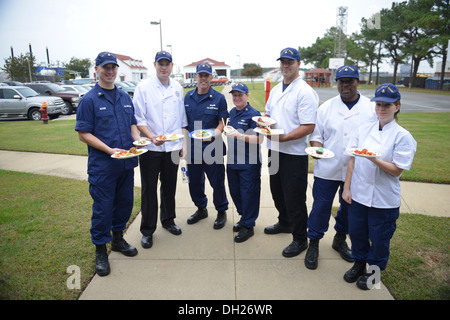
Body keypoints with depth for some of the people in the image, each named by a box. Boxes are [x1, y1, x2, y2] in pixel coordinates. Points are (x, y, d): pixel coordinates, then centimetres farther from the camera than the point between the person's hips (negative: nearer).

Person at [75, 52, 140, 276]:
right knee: (103, 207, 4)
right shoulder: (89, 100, -6)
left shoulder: (125, 97, 11)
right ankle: (100, 250, 22)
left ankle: (118, 238, 37)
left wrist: (137, 138, -4)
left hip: (126, 163, 6)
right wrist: (109, 150, -20)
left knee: (125, 202, 15)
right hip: (102, 165, -5)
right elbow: (84, 134, -9)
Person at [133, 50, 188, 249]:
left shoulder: (177, 88, 8)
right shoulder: (143, 87, -5)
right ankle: (147, 230, 17)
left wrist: (183, 143, 10)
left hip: (172, 147, 4)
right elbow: (138, 119, -8)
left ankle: (168, 220, 35)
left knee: (169, 186, 15)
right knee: (149, 189, 3)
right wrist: (151, 137, -23)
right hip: (150, 148, -4)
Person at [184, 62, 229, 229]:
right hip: (192, 147, 4)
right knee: (194, 181, 14)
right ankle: (201, 209, 36)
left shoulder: (218, 98, -3)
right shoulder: (188, 97, 8)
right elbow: (185, 122, 13)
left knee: (217, 181, 3)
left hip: (212, 147, -4)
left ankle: (221, 212, 24)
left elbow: (222, 123, -3)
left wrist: (213, 135, -23)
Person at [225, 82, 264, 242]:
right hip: (232, 160, 8)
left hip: (249, 163, -8)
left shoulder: (254, 114, -12)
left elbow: (259, 139, -21)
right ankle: (243, 217, 37)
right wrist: (227, 132, 8)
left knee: (248, 193, 2)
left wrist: (239, 135, -30)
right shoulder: (232, 112, 12)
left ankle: (248, 226, 16)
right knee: (235, 191, 17)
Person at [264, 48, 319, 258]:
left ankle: (300, 239, 20)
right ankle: (284, 223, 45)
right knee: (277, 191, 22)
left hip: (294, 153, -8)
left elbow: (308, 127, -19)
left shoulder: (305, 91, -13)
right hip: (274, 150, 8)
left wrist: (283, 137, -27)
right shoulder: (276, 89, 12)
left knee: (294, 198, 2)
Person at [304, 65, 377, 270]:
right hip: (327, 169, -1)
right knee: (321, 206, 2)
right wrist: (316, 148, -16)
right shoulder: (327, 107, 4)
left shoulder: (371, 108, 4)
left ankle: (340, 240, 39)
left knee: (349, 207, 16)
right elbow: (316, 133, 4)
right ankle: (313, 244, 20)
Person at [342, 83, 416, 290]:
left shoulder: (403, 136, -10)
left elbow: (396, 170, -14)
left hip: (384, 200, -3)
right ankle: (359, 263, 42)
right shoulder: (364, 130, 2)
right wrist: (346, 187, 0)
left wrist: (375, 160, -30)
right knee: (357, 232, 17)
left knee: (379, 237, 12)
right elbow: (352, 161, 3)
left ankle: (374, 269, 37)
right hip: (358, 194, 4)